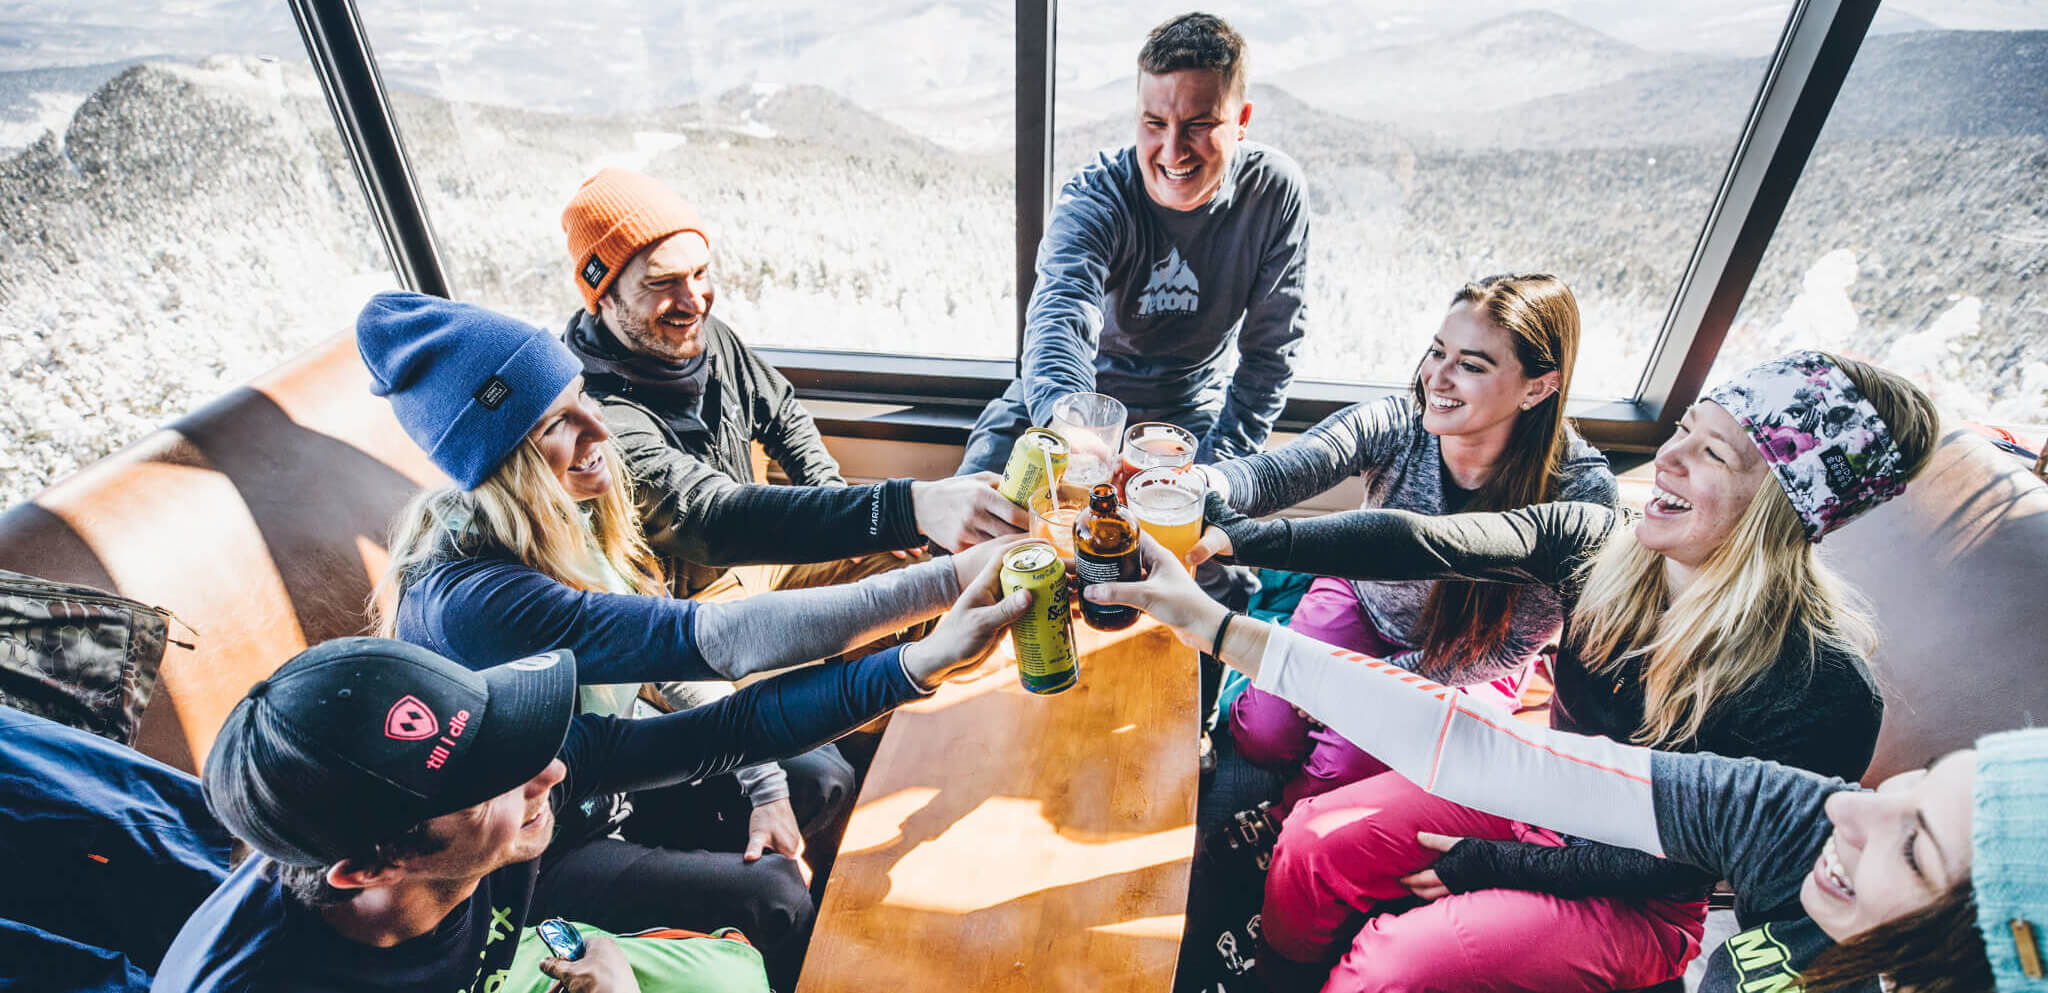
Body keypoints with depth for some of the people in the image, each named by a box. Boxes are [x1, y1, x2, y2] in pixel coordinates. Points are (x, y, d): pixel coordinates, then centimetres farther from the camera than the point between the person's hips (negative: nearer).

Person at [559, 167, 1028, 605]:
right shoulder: (599, 416, -29)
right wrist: (909, 508, -54)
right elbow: (714, 517, -42)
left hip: (752, 560, 7)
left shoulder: (708, 336, -4)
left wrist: (836, 496, -3)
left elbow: (783, 415, 14)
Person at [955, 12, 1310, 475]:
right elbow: (1060, 320, -40)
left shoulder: (1274, 190, -14)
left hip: (1190, 417, 1)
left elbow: (1270, 349, -8)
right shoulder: (1092, 199, -21)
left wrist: (1220, 460, -16)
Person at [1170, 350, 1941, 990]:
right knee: (1313, 842, -9)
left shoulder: (1824, 689, -26)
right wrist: (1244, 537, -33)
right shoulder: (1603, 545, -14)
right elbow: (1416, 543, -24)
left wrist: (1491, 866, -15)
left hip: (1634, 905, -4)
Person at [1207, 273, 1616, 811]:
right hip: (1360, 600, 2)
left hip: (1464, 663, -1)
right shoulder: (1394, 422, -22)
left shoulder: (1579, 489, -26)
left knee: (1348, 763, -21)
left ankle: (1285, 818, 13)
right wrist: (1206, 483, -60)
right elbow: (1273, 472, -34)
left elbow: (1514, 642, -17)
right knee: (1264, 732, -13)